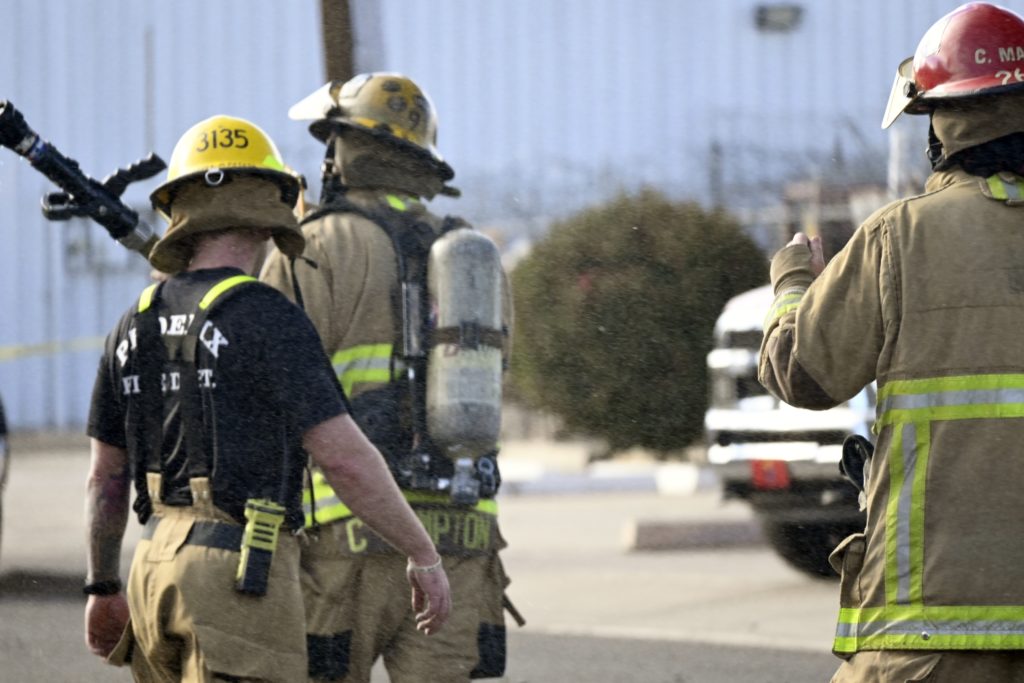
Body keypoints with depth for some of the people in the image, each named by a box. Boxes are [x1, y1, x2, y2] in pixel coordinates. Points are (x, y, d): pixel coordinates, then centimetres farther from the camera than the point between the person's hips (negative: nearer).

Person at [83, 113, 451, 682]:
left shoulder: (136, 327, 10)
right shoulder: (268, 320, -12)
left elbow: (107, 474, 17)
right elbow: (347, 459, -17)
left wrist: (103, 589, 28)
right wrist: (426, 556, -7)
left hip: (158, 571, 7)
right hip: (243, 578, -7)